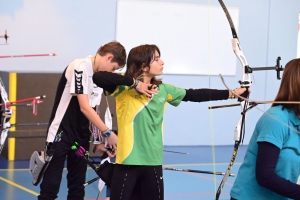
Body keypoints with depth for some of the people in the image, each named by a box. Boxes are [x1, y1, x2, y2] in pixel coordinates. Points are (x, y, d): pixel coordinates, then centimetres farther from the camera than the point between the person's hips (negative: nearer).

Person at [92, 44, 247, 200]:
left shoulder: (163, 90, 8)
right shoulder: (124, 87, -9)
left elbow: (194, 95, 13)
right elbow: (98, 77, -24)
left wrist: (230, 93, 14)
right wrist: (133, 82, -22)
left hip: (153, 161, 6)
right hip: (128, 160, -5)